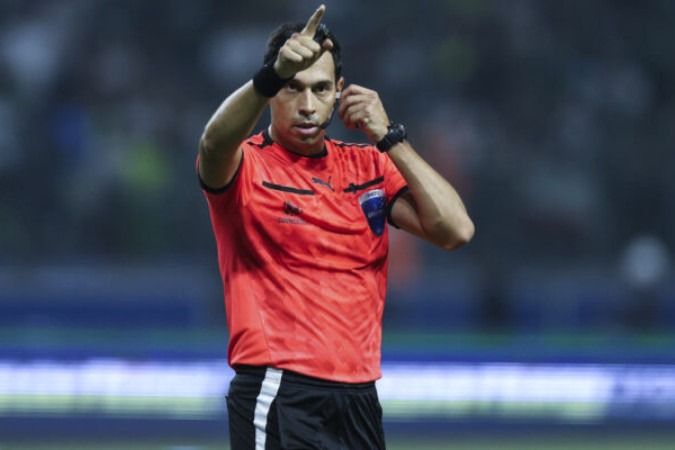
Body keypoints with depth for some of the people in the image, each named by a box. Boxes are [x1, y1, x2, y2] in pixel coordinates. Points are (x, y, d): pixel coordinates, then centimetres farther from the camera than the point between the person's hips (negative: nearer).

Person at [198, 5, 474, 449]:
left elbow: (454, 230, -1)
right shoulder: (246, 165, -3)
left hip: (359, 395, 5)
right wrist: (273, 76, -46)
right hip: (278, 398, -5)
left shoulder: (368, 166, 11)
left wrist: (389, 136, -7)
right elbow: (216, 143, -29)